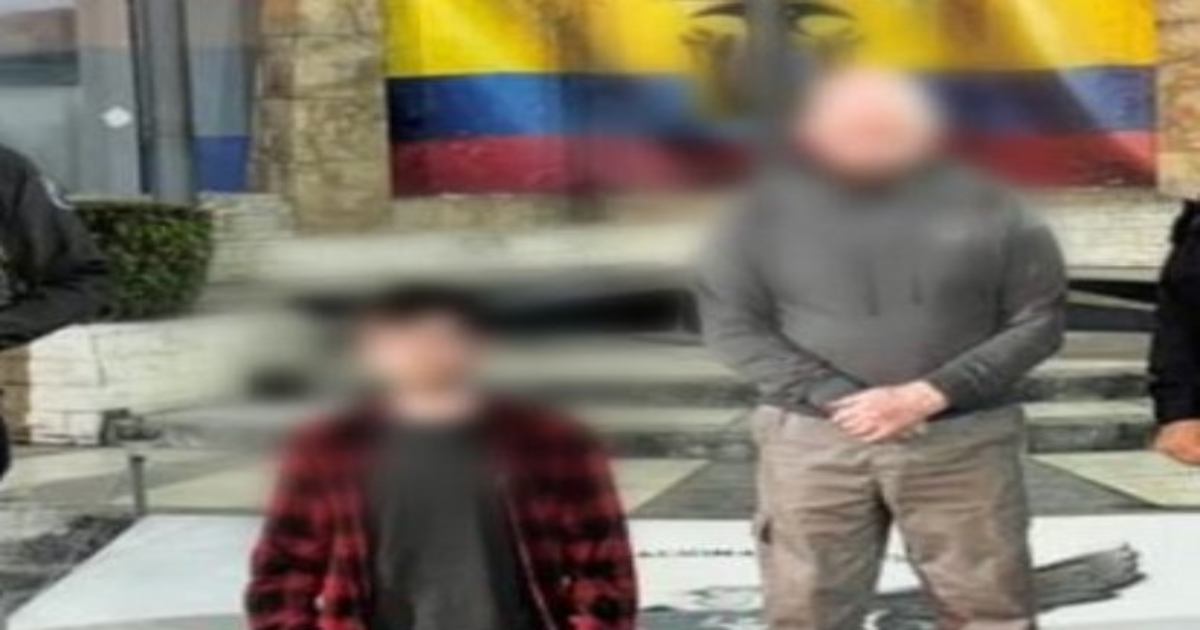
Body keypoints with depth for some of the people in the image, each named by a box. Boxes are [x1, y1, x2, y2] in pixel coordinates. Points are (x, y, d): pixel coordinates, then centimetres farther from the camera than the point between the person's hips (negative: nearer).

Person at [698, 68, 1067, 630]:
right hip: (812, 443, 0)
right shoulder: (769, 210, 1)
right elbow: (731, 323, -1)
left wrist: (930, 394, -13)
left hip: (963, 442, 0)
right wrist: (836, 398, -14)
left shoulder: (985, 205, 1)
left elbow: (1038, 321, 0)